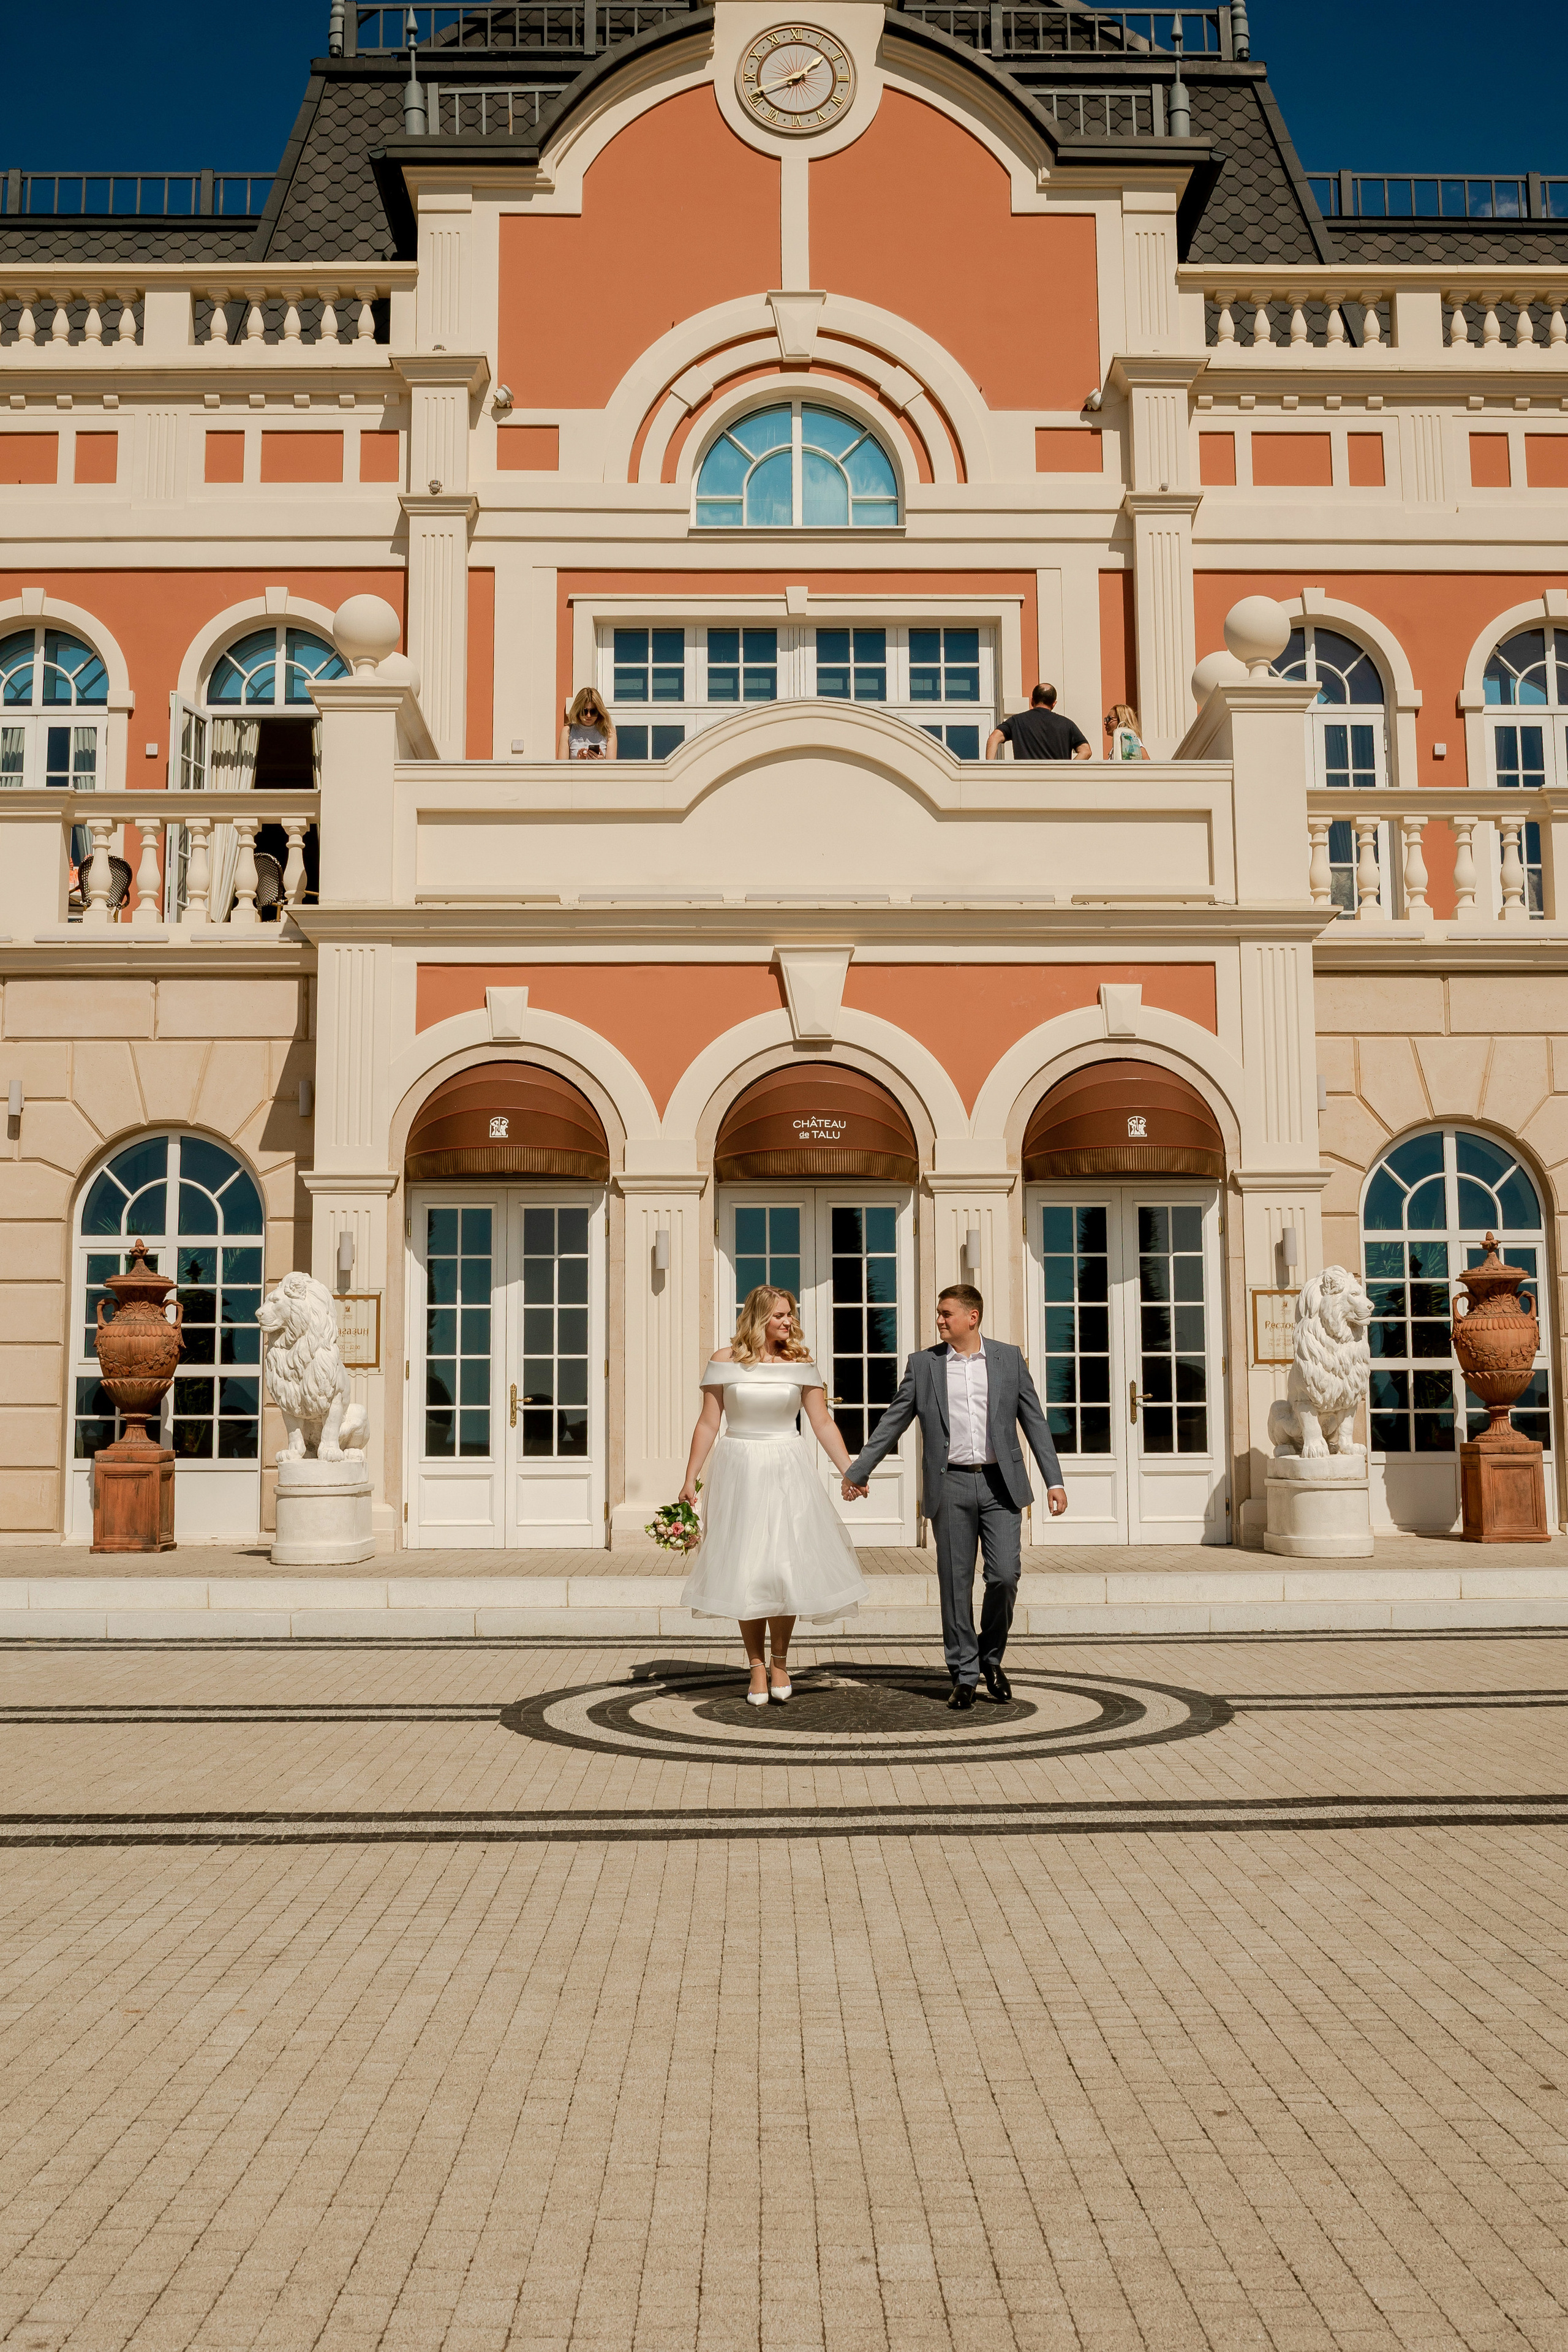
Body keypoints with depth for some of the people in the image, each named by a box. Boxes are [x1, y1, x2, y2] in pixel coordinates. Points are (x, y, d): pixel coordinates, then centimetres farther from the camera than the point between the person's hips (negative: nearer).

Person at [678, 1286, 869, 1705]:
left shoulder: (800, 1363, 3)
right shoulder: (727, 1361, 0)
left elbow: (823, 1423, 3)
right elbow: (708, 1423, 2)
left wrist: (850, 1472, -5)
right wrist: (690, 1479, -1)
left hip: (788, 1473, 1)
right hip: (739, 1471, 0)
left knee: (785, 1567, -4)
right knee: (746, 1572, 3)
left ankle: (780, 1660, 14)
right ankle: (757, 1668, 13)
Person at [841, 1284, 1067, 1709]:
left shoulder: (1008, 1359, 6)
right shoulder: (923, 1363, 5)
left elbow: (1034, 1421, 7)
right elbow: (892, 1423, 10)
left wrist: (1054, 1481, 2)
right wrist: (857, 1471, 8)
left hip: (1000, 1484, 0)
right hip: (951, 1487, 0)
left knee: (1004, 1576, -7)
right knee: (955, 1583, 2)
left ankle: (991, 1658, 17)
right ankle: (964, 1675, 13)